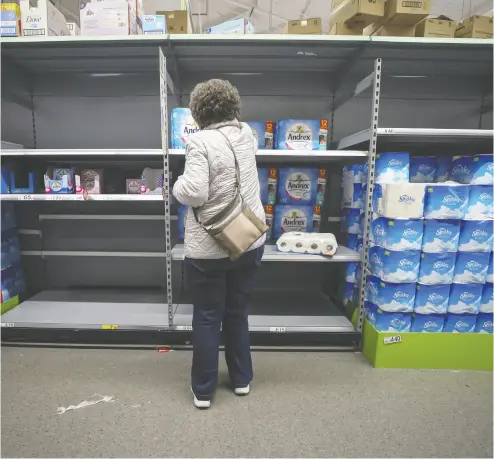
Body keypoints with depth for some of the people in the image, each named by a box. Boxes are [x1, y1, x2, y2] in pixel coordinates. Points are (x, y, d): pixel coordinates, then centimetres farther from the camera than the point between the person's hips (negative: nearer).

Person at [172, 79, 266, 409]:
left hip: (208, 248, -5)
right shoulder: (246, 133, 5)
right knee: (238, 312, 20)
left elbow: (194, 193, -24)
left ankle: (203, 391, 27)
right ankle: (242, 379, 35)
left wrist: (178, 186, -2)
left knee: (207, 318, 11)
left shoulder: (200, 141, -14)